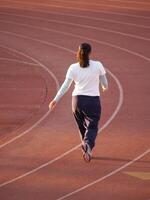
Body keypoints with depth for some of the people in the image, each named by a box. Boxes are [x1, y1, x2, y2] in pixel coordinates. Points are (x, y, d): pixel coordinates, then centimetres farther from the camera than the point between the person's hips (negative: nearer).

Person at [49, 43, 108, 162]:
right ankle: (88, 145, -24)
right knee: (92, 127, 4)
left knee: (82, 126, 20)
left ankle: (86, 148, 28)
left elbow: (65, 85, -5)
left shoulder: (73, 68, -3)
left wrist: (56, 99, 0)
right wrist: (105, 87, 28)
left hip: (77, 100, 2)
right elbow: (105, 83, 4)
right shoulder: (98, 66, -5)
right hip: (93, 100, -2)